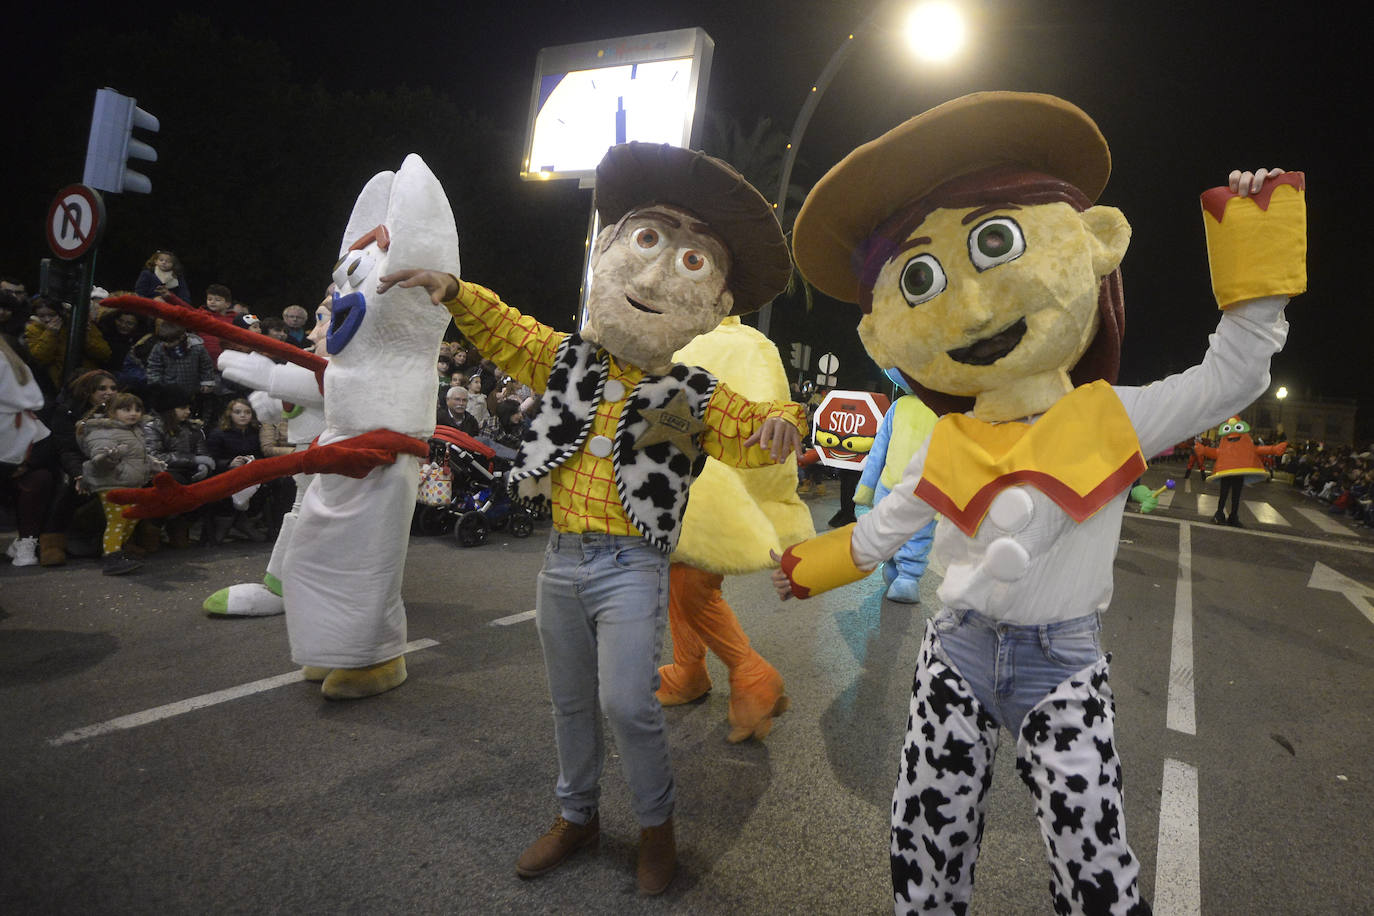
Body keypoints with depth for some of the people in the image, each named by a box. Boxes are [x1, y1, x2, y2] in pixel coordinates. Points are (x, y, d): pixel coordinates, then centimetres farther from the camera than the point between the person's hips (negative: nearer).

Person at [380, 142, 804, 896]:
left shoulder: (692, 397, -3)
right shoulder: (569, 361, 7)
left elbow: (746, 434, -11)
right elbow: (505, 333, 14)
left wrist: (778, 422, -33)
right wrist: (455, 292, 0)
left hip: (631, 567, -4)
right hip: (562, 560, 4)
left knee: (627, 703, -9)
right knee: (570, 701, 16)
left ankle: (657, 823, 18)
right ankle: (576, 815, 36)